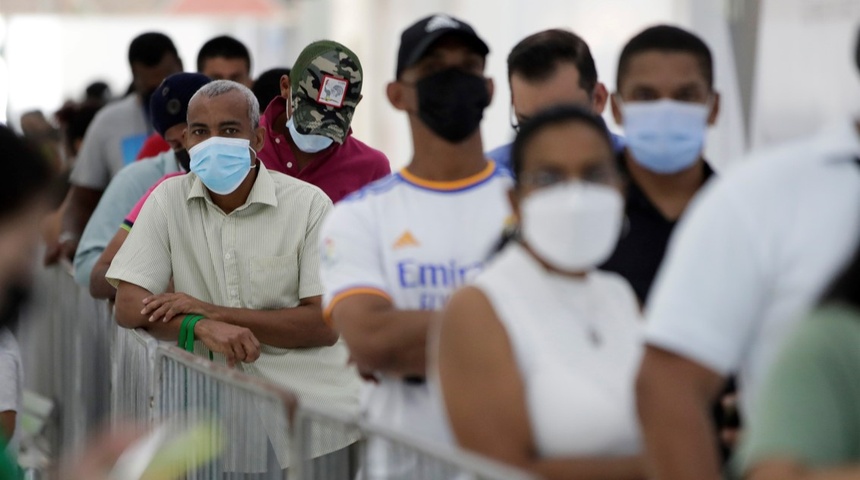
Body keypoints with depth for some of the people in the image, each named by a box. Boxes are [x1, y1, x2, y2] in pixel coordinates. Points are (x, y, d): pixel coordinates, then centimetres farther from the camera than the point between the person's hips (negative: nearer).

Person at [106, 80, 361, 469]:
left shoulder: (309, 204, -3)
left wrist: (213, 311, -14)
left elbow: (324, 324, -9)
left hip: (316, 406, -2)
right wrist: (201, 327, -23)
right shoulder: (169, 199, 3)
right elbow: (128, 306, -3)